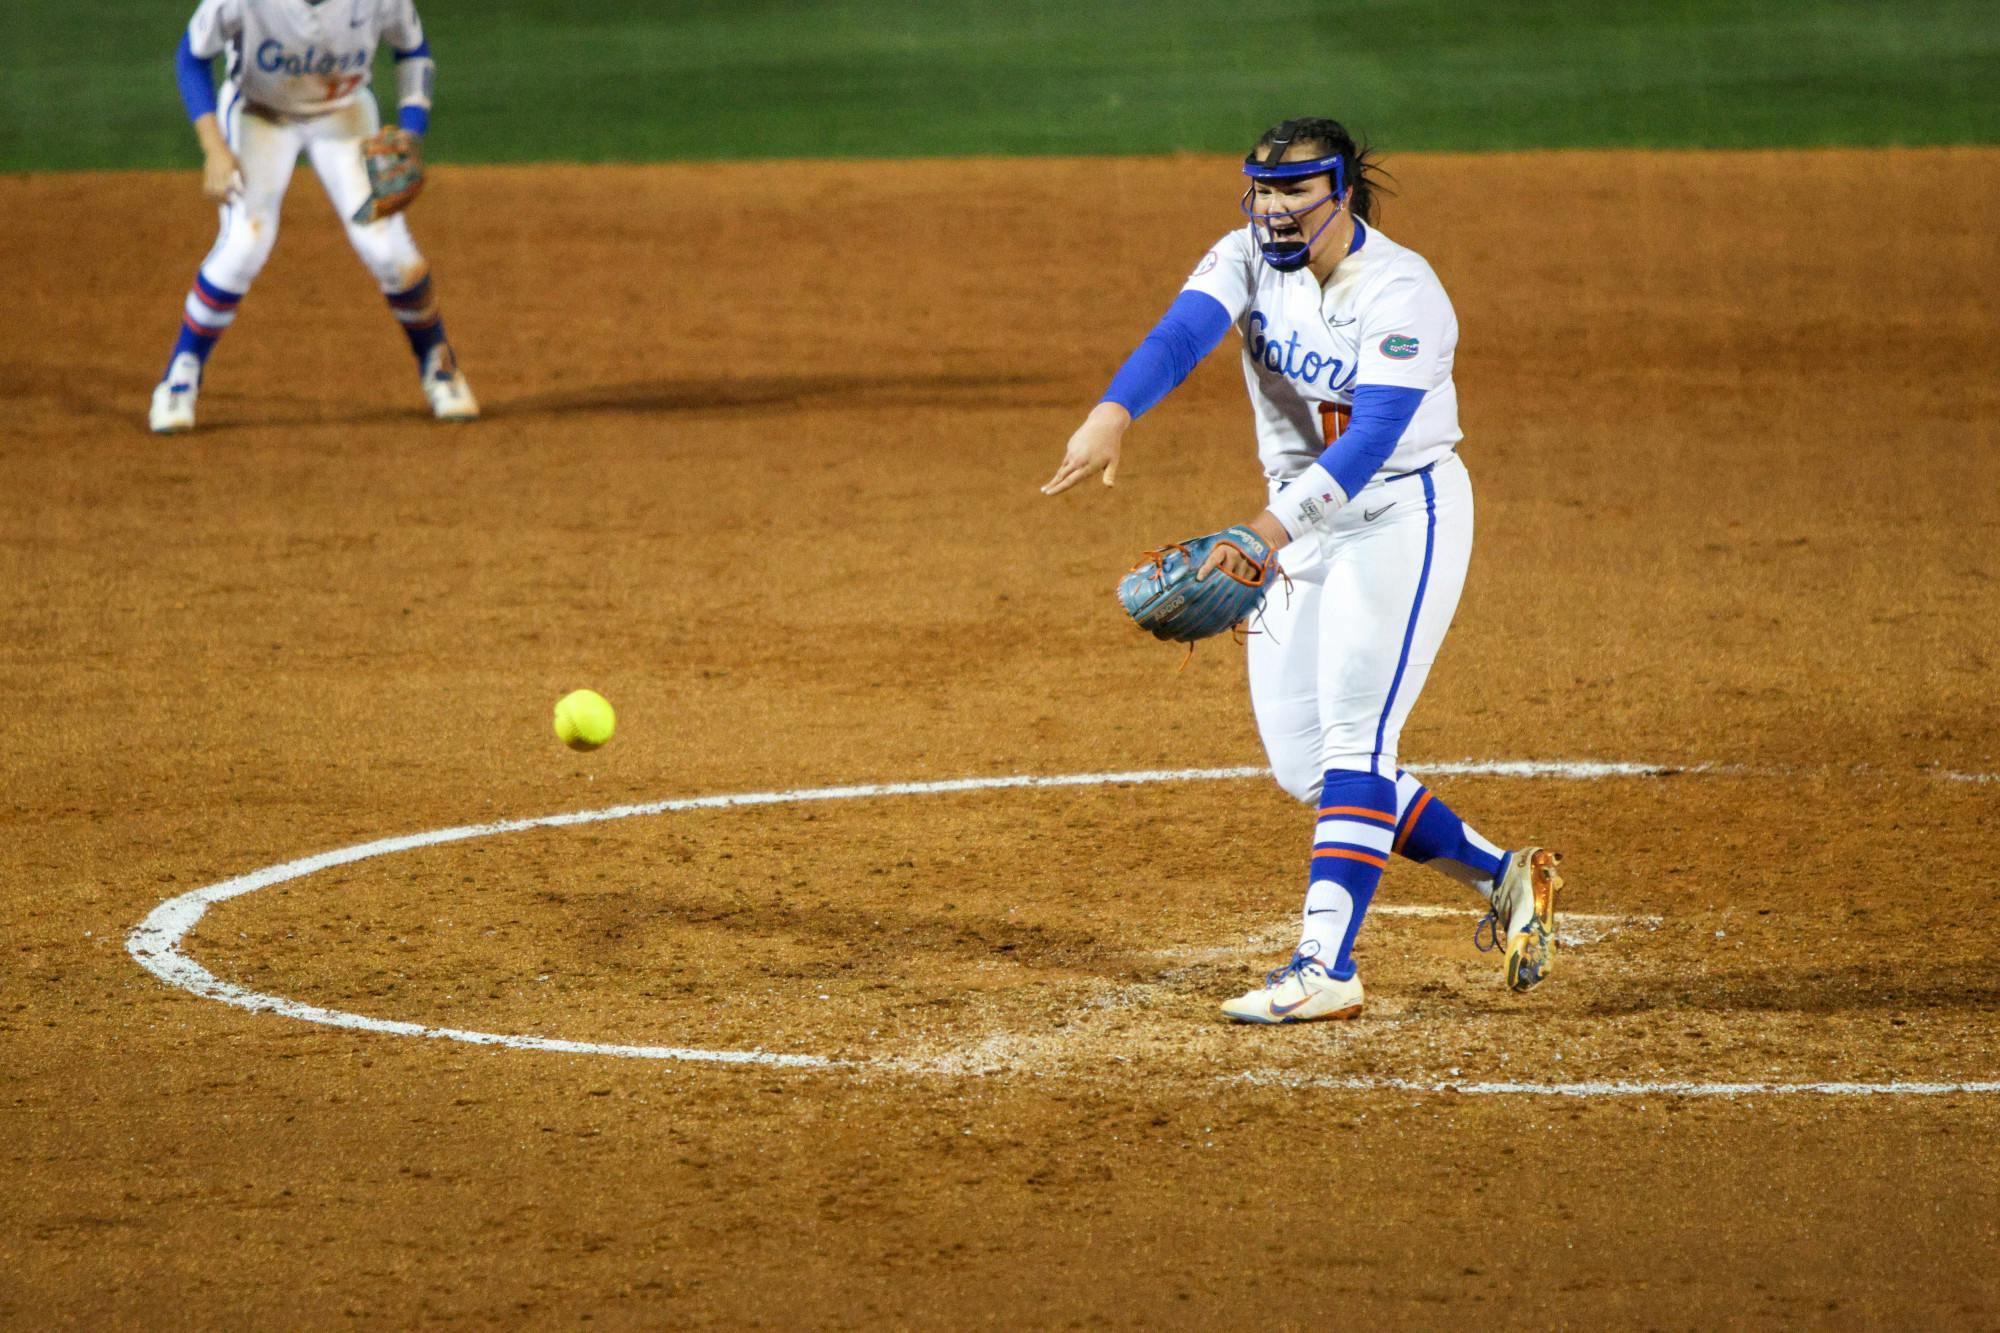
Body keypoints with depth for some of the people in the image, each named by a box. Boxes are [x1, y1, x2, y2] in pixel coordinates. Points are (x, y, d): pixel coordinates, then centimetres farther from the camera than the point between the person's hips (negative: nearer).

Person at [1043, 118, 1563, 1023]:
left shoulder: (1401, 293, -21)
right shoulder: (1248, 260, -3)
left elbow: (1371, 438, -31)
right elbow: (1183, 332, -22)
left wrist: (1271, 530, -46)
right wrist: (1114, 413, -44)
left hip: (1401, 515, -7)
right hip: (1299, 519, 7)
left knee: (1353, 737, -17)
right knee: (1300, 763, 7)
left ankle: (1324, 965, -21)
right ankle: (1504, 879, 20)